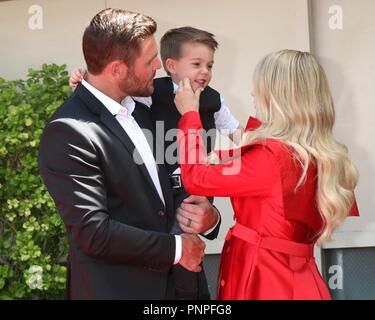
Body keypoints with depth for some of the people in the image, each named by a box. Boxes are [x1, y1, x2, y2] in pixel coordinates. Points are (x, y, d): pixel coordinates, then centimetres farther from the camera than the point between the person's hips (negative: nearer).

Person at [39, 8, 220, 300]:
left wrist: (203, 210, -5)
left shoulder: (140, 113, 6)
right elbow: (94, 233, -22)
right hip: (114, 287, -7)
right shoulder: (68, 132, -19)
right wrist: (175, 248, -13)